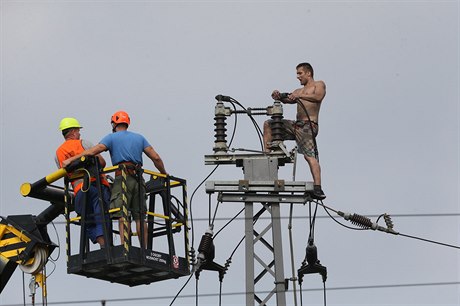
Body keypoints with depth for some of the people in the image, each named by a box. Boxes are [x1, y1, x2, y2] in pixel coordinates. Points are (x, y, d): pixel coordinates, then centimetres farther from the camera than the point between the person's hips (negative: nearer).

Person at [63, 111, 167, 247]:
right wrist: (164, 174, 28)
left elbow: (93, 151, -2)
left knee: (122, 215, -11)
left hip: (123, 177, -4)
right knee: (139, 217, 5)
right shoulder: (139, 138, 22)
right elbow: (156, 158, 15)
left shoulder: (112, 137, 9)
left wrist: (71, 160, 1)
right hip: (138, 179, 4)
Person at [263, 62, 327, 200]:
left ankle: (318, 189, -31)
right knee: (268, 124, 6)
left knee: (310, 156, -21)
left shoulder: (319, 84, 8)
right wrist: (279, 96, -10)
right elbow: (288, 99, 11)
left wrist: (299, 96, -18)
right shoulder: (299, 91, 27)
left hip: (308, 126, -8)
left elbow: (318, 97, -13)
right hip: (296, 125, 8)